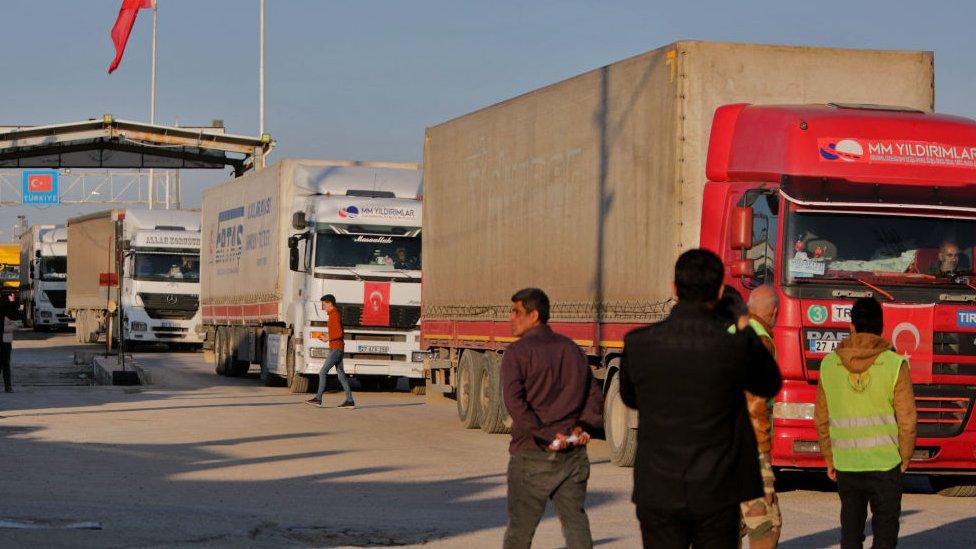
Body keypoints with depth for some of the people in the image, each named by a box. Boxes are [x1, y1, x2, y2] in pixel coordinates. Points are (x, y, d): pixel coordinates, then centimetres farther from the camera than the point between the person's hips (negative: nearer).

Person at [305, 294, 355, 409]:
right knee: (341, 374, 7)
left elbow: (340, 333, -22)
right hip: (338, 349, 10)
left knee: (322, 372, -7)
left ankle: (318, 399, -5)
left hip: (336, 349, -10)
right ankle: (349, 401, 4)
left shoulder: (335, 315, -14)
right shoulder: (335, 314, 17)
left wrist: (328, 339, -14)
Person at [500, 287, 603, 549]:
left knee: (521, 525, 7)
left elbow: (515, 402, -19)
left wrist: (545, 436, -18)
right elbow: (594, 394, 12)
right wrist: (583, 427, 0)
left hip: (533, 452, -5)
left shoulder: (518, 352, -7)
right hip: (573, 452, 5)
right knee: (575, 519, 4)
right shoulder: (572, 349, 12)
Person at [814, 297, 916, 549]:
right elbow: (906, 419, -7)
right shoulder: (895, 364, -9)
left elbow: (822, 418, 5)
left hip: (845, 465, 3)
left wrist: (829, 459, 16)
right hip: (885, 463, -3)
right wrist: (905, 457, 7)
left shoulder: (829, 364, 0)